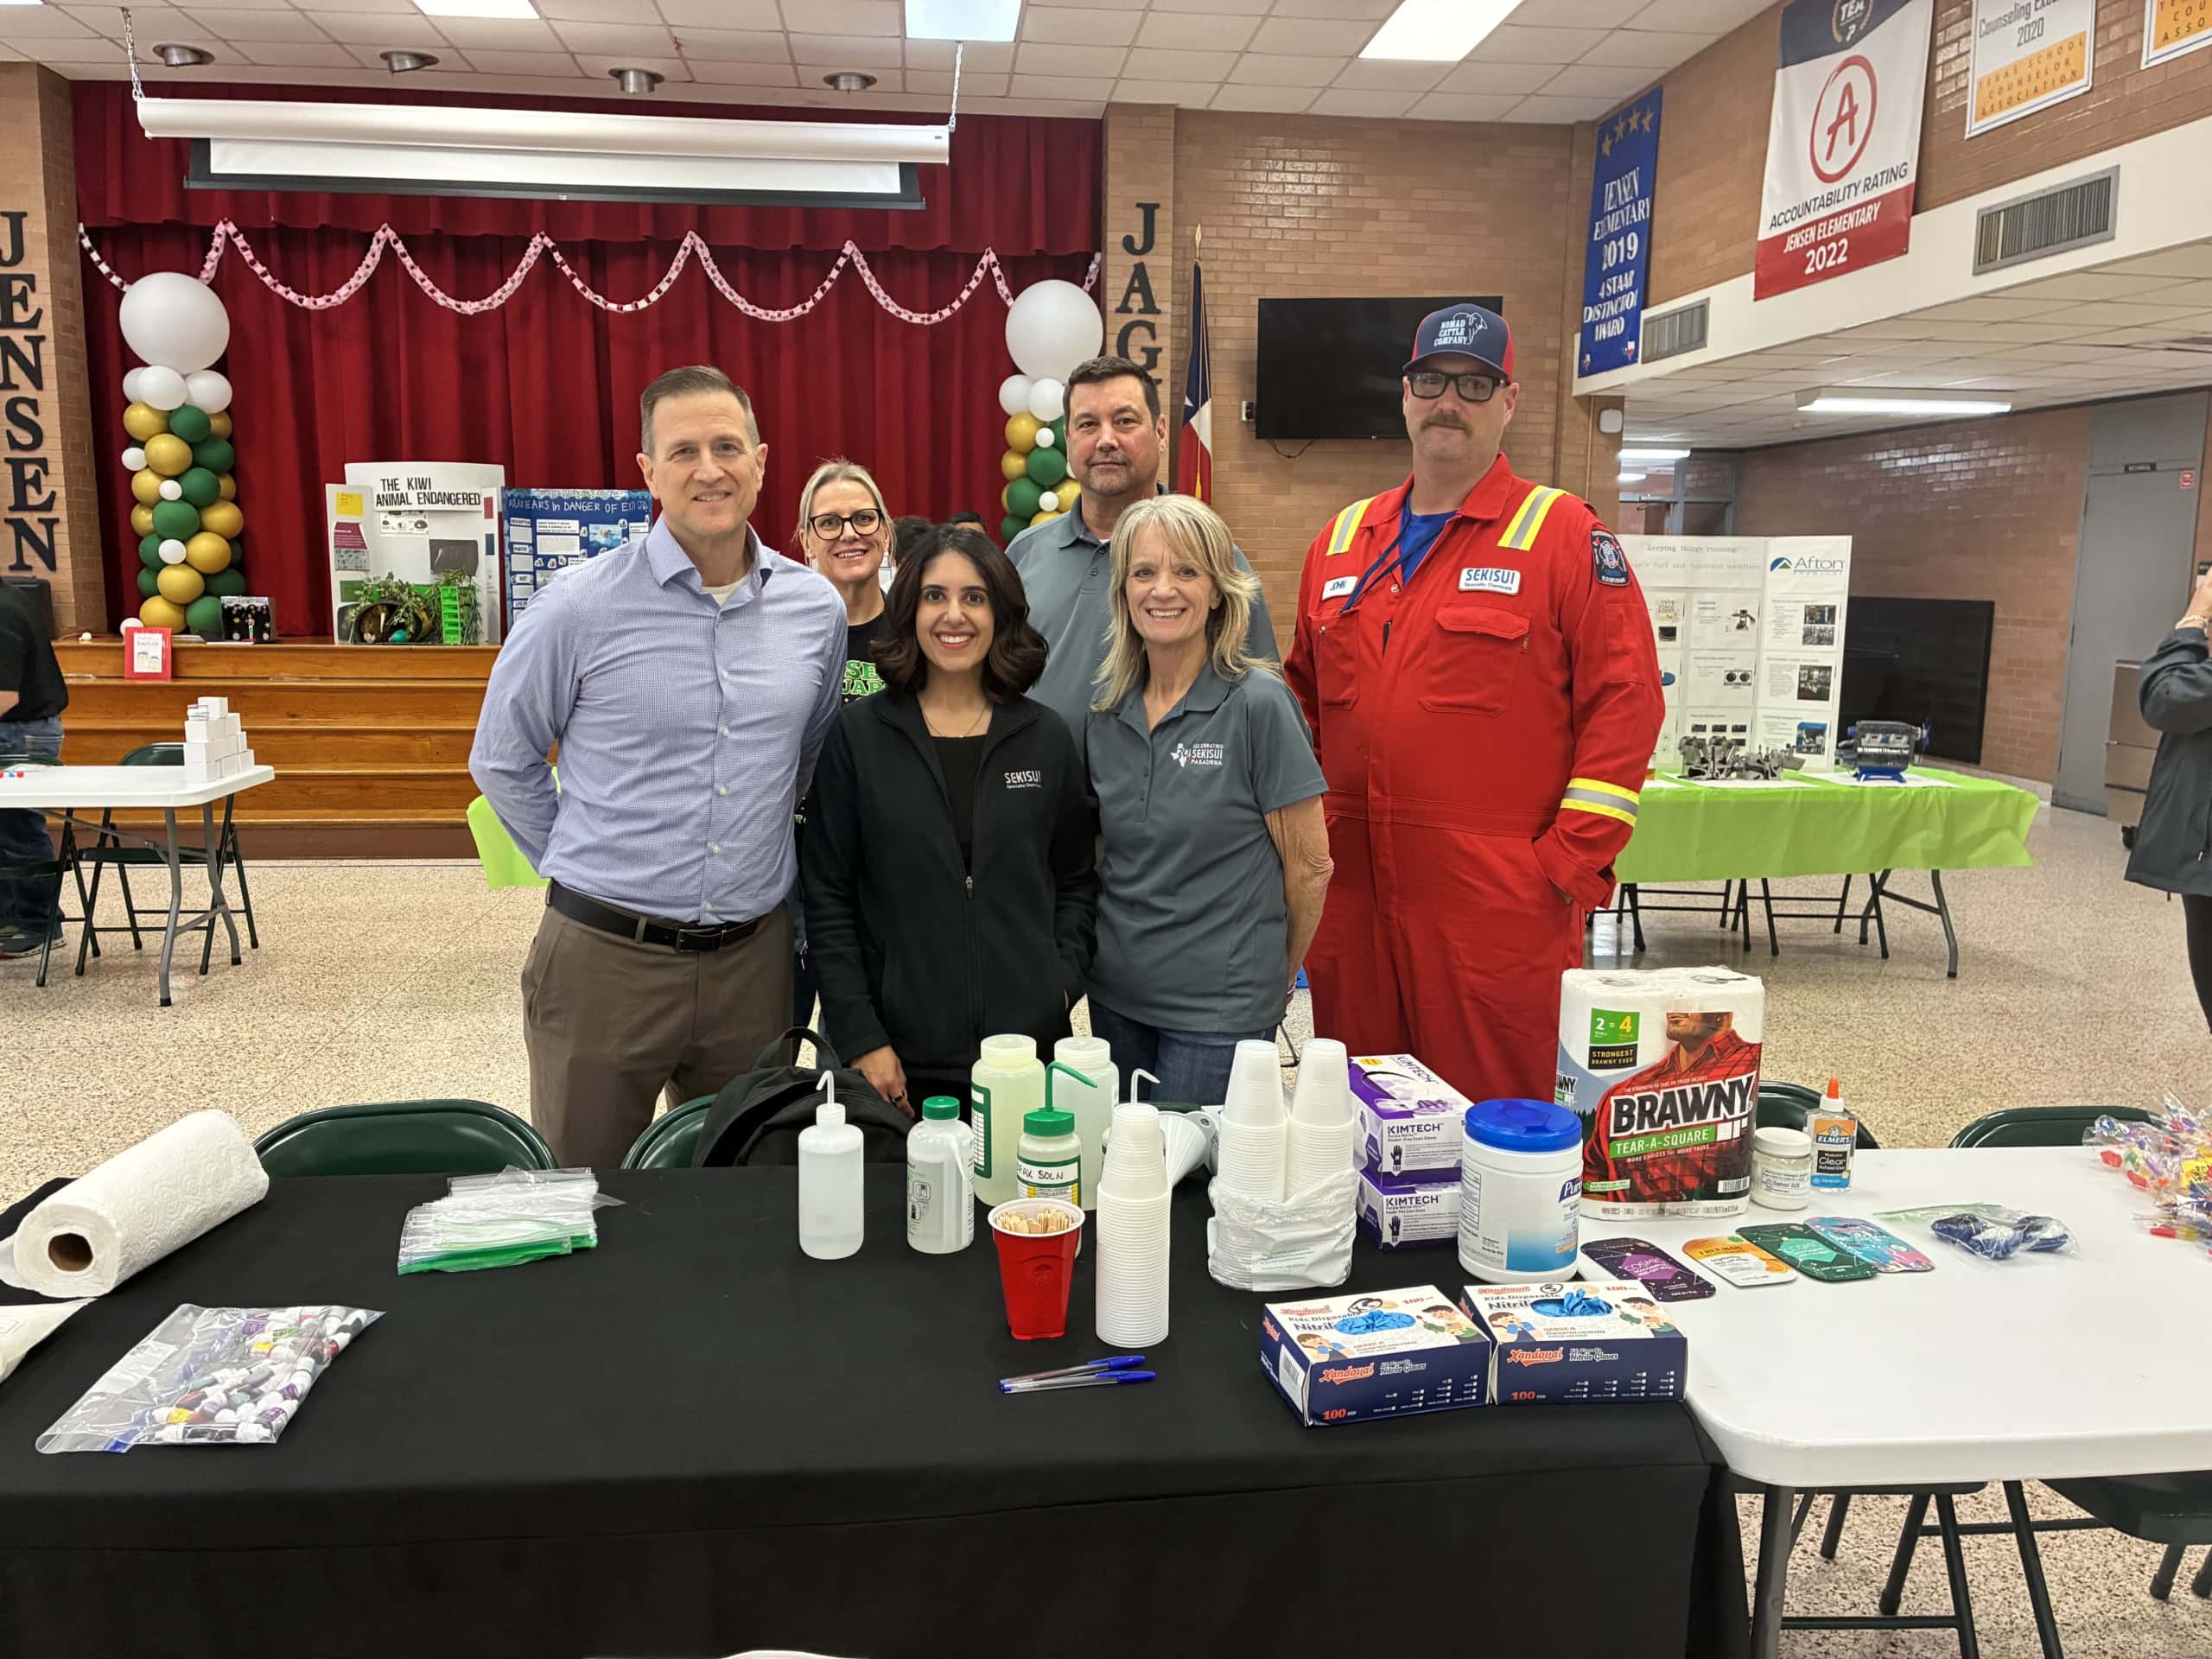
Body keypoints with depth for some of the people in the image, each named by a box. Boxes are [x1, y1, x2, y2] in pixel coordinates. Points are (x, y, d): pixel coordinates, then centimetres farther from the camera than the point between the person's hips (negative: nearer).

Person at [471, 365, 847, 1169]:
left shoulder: (817, 608, 2)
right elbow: (503, 762, 3)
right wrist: (582, 871, 4)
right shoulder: (580, 606, -9)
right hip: (605, 959, -3)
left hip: (752, 959, 3)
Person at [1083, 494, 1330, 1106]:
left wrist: (1272, 978, 4)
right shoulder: (1106, 712, 4)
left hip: (1220, 1010, -5)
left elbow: (1310, 866, -7)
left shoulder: (1258, 704, -12)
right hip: (1116, 995, 5)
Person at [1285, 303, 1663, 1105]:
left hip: (1501, 907, -5)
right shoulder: (1342, 540, 14)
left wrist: (1571, 862, -12)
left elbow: (1624, 702, -7)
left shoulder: (1564, 534, -2)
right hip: (1352, 895, 5)